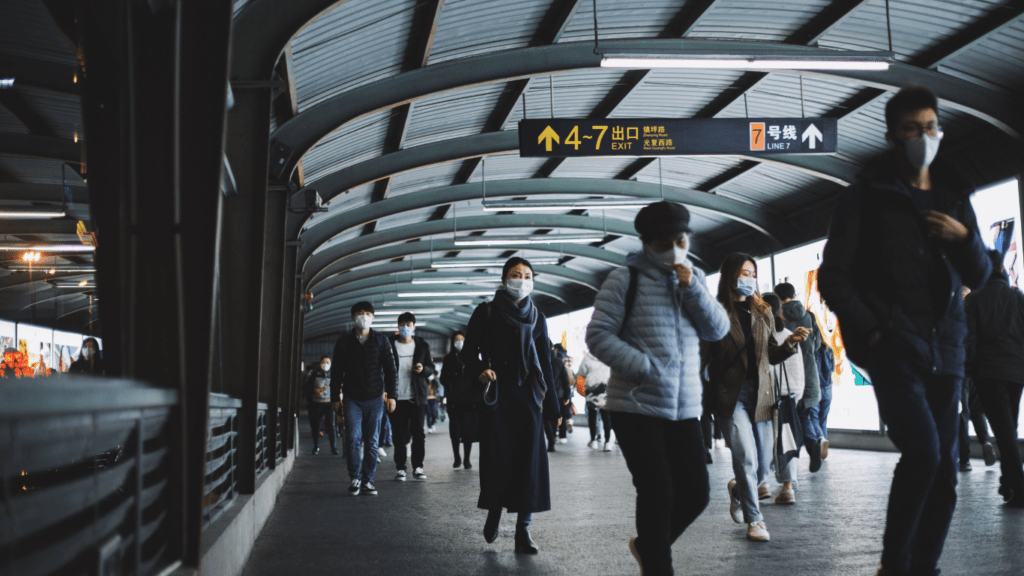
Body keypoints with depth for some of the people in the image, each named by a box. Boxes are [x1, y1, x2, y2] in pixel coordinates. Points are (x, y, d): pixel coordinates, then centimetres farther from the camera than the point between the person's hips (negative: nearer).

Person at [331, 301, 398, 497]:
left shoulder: (381, 340, 6)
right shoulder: (344, 342, 5)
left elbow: (390, 369, 7)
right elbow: (337, 371, 8)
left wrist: (391, 395, 1)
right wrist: (335, 397, 4)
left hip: (375, 398, 1)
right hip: (352, 399, -1)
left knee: (372, 441, 3)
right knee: (354, 438, -11)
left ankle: (368, 479, 12)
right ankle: (355, 477, 3)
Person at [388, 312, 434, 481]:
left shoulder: (422, 345, 10)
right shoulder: (390, 345, 5)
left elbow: (431, 368, 12)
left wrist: (423, 369, -11)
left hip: (417, 397, 1)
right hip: (397, 397, -1)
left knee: (418, 432, -1)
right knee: (399, 434, 0)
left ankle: (418, 467, 7)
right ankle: (400, 468, 6)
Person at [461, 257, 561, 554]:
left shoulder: (536, 317, 14)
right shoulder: (487, 312, 6)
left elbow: (545, 362, 13)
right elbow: (468, 352, 4)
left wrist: (552, 406, 10)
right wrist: (481, 369, -18)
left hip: (529, 395, 2)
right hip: (496, 393, -2)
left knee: (530, 459, -4)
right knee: (496, 456, -5)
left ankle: (523, 530, 1)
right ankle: (494, 512, 21)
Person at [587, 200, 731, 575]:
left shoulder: (693, 278, 13)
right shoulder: (626, 279, -3)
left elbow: (718, 330, 5)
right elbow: (598, 335, -8)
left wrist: (692, 289, -9)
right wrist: (645, 369, -19)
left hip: (685, 409, 5)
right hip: (637, 407, -5)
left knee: (696, 492, 5)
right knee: (657, 494, -6)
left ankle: (647, 545, 29)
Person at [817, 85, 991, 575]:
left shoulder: (955, 196, 16)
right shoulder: (867, 195, 3)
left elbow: (979, 277, 17)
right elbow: (832, 276, -1)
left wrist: (964, 237, -3)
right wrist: (869, 330, -11)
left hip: (945, 350, 5)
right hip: (893, 347, -5)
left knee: (944, 470, 4)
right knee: (923, 451, -19)